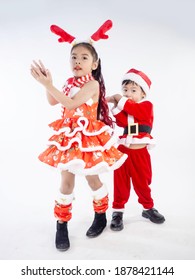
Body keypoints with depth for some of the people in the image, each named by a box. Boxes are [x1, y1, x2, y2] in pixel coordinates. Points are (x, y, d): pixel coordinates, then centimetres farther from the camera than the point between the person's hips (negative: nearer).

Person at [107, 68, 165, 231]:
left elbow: (135, 111, -24)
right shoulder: (122, 108, 5)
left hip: (140, 153, -2)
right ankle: (118, 211, 21)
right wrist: (116, 106, -25)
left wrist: (120, 100, -19)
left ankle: (148, 208, 34)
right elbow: (122, 122, -15)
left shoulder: (147, 106, -4)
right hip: (123, 151, 2)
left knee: (142, 182, 13)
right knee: (121, 183, 7)